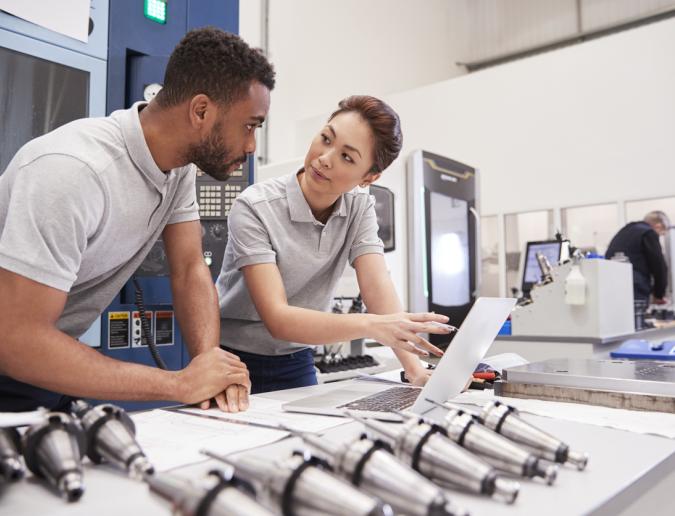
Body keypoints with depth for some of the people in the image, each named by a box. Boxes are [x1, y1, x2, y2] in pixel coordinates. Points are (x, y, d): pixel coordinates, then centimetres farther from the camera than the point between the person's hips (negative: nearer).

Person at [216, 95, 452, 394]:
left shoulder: (359, 209, -4)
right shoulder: (254, 208, -19)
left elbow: (377, 287, -14)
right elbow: (277, 318, -26)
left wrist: (416, 370, -28)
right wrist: (371, 325, -39)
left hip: (296, 366, 3)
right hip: (233, 364, -3)